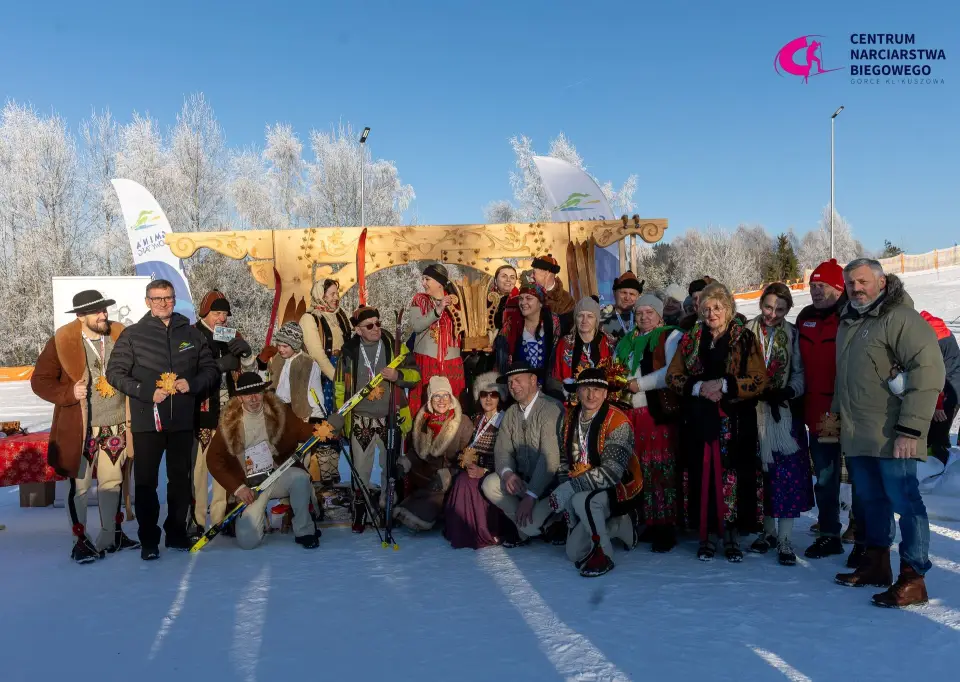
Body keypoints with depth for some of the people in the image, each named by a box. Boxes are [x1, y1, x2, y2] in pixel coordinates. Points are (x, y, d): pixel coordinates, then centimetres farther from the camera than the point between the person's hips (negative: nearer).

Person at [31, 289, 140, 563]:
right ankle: (81, 541, 21)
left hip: (116, 426, 3)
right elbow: (40, 380, -2)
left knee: (112, 481, 14)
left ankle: (110, 536, 28)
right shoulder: (62, 341, -7)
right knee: (79, 485, 6)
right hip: (80, 429, -3)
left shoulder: (120, 336, 2)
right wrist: (69, 393, -17)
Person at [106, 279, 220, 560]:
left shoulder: (191, 333, 9)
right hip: (147, 419, -2)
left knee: (181, 479, 11)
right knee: (146, 481, 1)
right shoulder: (132, 334, 2)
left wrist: (193, 384, -8)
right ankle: (149, 540, 10)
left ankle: (177, 533, 24)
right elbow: (115, 372, -1)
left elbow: (211, 369, 12)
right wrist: (147, 392, -13)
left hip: (183, 418, 3)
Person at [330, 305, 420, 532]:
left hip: (390, 420, 0)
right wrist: (338, 416, 4)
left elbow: (415, 374, 1)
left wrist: (398, 375, -19)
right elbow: (341, 386, 8)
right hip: (360, 421, 0)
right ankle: (359, 512, 21)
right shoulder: (349, 352, 1)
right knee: (360, 470, 5)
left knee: (390, 467, 12)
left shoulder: (395, 346, -2)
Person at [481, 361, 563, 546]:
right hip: (522, 479, 7)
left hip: (550, 482, -7)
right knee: (490, 484, -15)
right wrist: (507, 472, -22)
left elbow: (550, 457, -24)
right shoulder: (511, 413, 7)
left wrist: (530, 496, -28)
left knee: (530, 523, -26)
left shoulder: (552, 408, -18)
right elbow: (502, 449, 1)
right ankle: (524, 530, 2)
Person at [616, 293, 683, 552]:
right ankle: (646, 524, 11)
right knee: (638, 470, 3)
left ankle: (665, 529, -2)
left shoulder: (671, 336, 3)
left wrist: (640, 383, -10)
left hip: (660, 411, -6)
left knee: (661, 468, -7)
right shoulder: (627, 342, 22)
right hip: (632, 412, 6)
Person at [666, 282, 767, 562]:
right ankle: (707, 536, 14)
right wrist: (698, 387, -9)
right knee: (703, 477, 2)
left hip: (735, 423, -2)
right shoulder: (690, 339, 9)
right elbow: (673, 376, 8)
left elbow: (760, 380, -5)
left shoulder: (745, 338, 1)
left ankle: (732, 537, 13)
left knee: (734, 477, -2)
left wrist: (725, 385, -16)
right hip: (700, 421, 2)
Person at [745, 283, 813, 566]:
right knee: (762, 473, 8)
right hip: (755, 412, 1)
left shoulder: (793, 335, 4)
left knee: (788, 473, -6)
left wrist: (788, 391, -16)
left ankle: (785, 540, 0)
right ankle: (768, 530, 23)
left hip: (785, 413, -1)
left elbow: (799, 372, 2)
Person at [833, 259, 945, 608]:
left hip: (891, 437, -8)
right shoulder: (848, 321, 16)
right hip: (857, 435, 8)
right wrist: (837, 413, 22)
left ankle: (913, 578, 3)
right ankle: (876, 564, 28)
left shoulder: (901, 318, -12)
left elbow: (928, 372, -19)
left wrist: (911, 428, -22)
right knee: (872, 501, 16)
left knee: (905, 501, -4)